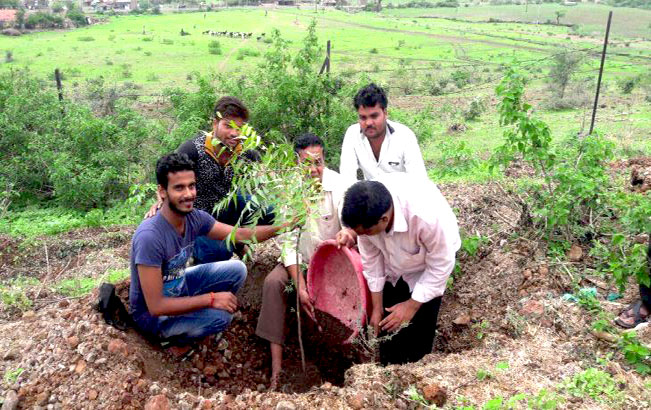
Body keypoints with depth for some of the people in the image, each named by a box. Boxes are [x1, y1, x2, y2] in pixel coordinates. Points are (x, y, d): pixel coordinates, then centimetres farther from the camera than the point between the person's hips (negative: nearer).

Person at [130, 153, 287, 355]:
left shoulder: (194, 217, -13)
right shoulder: (149, 236, -34)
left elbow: (240, 235, -4)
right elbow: (156, 307, -32)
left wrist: (283, 226, -16)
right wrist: (211, 299, -30)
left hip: (179, 288, 7)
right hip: (153, 315, -7)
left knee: (237, 270, -1)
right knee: (220, 316, -26)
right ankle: (175, 337, 2)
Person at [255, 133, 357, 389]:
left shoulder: (340, 186, -17)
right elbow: (289, 242, -12)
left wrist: (349, 234, -59)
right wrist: (300, 286, -22)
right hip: (300, 258, 1)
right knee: (273, 282, -24)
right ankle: (276, 365, -22)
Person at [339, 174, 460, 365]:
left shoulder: (426, 214, -43)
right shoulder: (364, 213, -29)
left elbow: (442, 264, -25)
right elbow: (371, 257, -12)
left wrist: (412, 305, -18)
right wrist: (377, 306, -6)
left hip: (425, 270, -3)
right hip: (393, 270, 4)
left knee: (416, 339, -1)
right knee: (387, 327, 12)